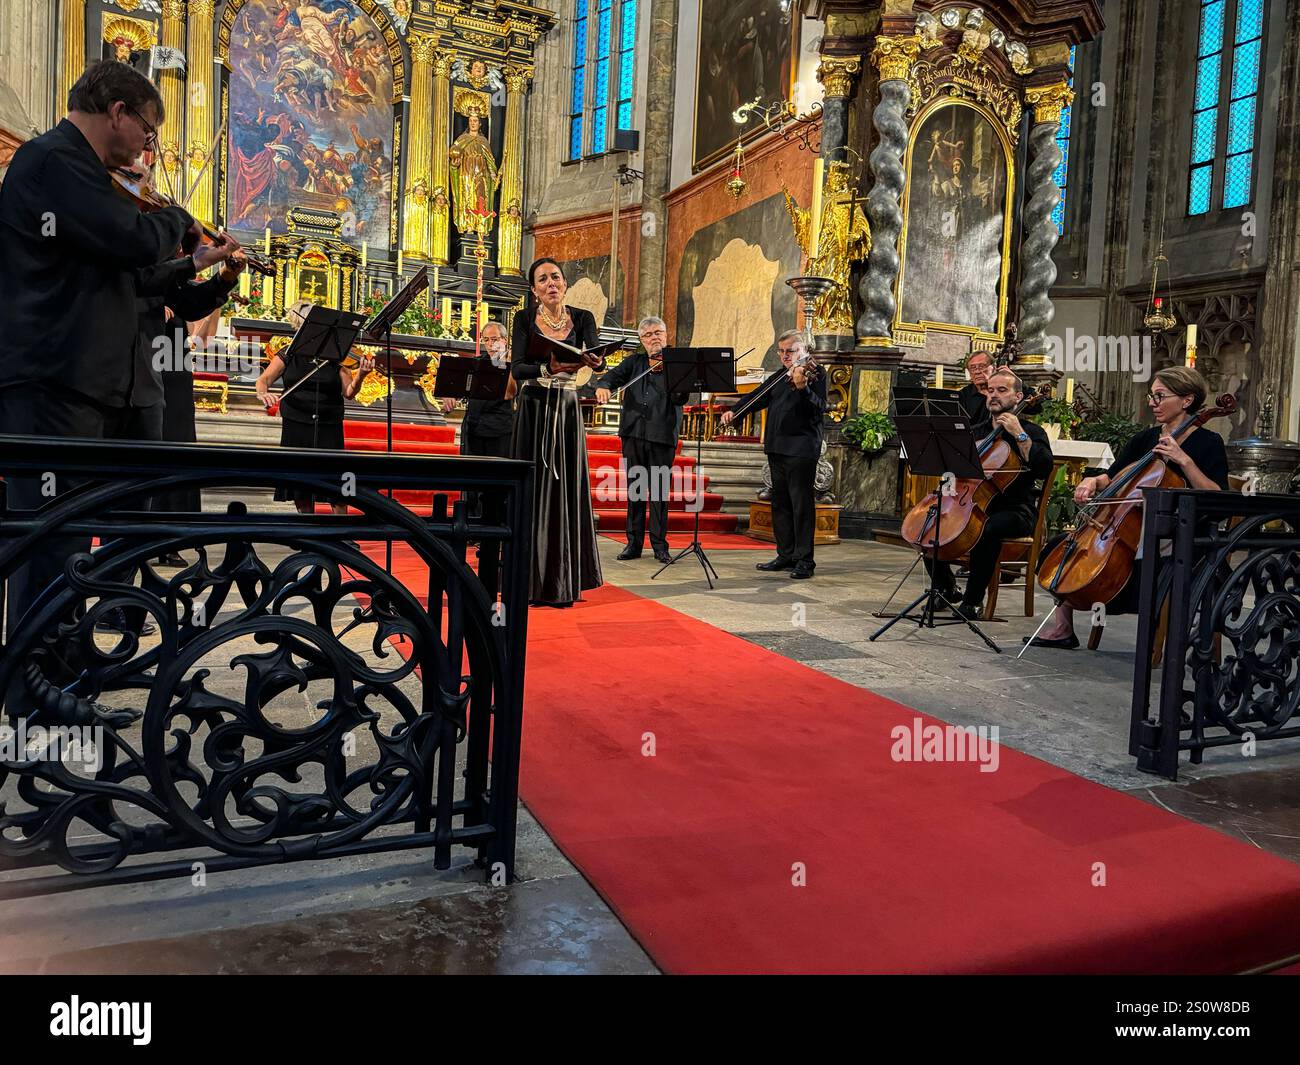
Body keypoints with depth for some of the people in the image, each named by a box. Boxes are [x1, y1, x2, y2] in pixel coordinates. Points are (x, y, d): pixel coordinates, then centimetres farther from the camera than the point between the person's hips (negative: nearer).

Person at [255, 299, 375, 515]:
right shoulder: (289, 354, 6)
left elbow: (348, 393, -4)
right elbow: (264, 379, -1)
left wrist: (360, 376, -25)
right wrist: (263, 392, -25)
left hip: (329, 426, -2)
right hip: (296, 425, 2)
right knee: (300, 489, 9)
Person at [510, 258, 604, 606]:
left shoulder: (582, 318, 5)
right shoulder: (525, 319, 0)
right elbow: (517, 368, -13)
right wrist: (550, 368, -31)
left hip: (567, 411, 2)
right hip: (533, 410, -2)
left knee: (566, 490, 2)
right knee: (532, 490, -2)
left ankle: (563, 581, 10)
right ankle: (530, 581, 3)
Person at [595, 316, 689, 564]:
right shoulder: (634, 361, 14)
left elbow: (680, 399, -9)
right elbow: (614, 375, 0)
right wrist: (603, 386, -22)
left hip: (662, 435, -3)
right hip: (633, 432, 3)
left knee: (659, 490, 0)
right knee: (634, 488, 8)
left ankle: (659, 545, 8)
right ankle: (634, 543, 15)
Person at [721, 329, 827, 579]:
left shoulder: (815, 374, -5)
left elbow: (819, 408, -18)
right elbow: (760, 399, 20)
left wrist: (802, 387, -33)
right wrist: (734, 411, 7)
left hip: (801, 449, -8)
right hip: (777, 447, 8)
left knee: (801, 504, -6)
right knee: (780, 503, 11)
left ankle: (804, 560, -1)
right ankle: (786, 555, 20)